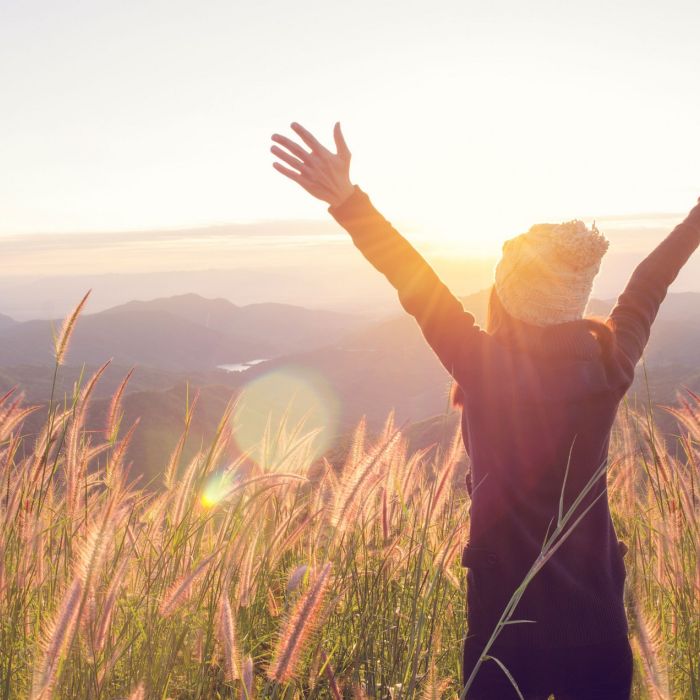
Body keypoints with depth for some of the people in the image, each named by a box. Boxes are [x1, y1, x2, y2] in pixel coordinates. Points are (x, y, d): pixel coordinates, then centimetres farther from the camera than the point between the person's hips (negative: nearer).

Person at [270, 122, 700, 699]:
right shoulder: (611, 364, -9)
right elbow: (649, 287, 5)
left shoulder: (489, 370, -19)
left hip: (510, 613, -3)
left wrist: (346, 198, -24)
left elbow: (416, 285, -23)